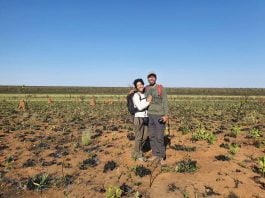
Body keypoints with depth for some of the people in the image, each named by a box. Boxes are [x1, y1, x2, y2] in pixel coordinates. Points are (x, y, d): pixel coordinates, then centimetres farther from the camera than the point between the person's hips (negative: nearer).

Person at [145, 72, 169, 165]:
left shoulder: (161, 88, -6)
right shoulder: (146, 89, 8)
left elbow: (165, 102, -8)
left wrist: (166, 115, -16)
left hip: (159, 115, -5)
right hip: (150, 115, 5)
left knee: (159, 137, -4)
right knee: (152, 136, 8)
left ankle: (162, 156, 10)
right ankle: (155, 154, 22)